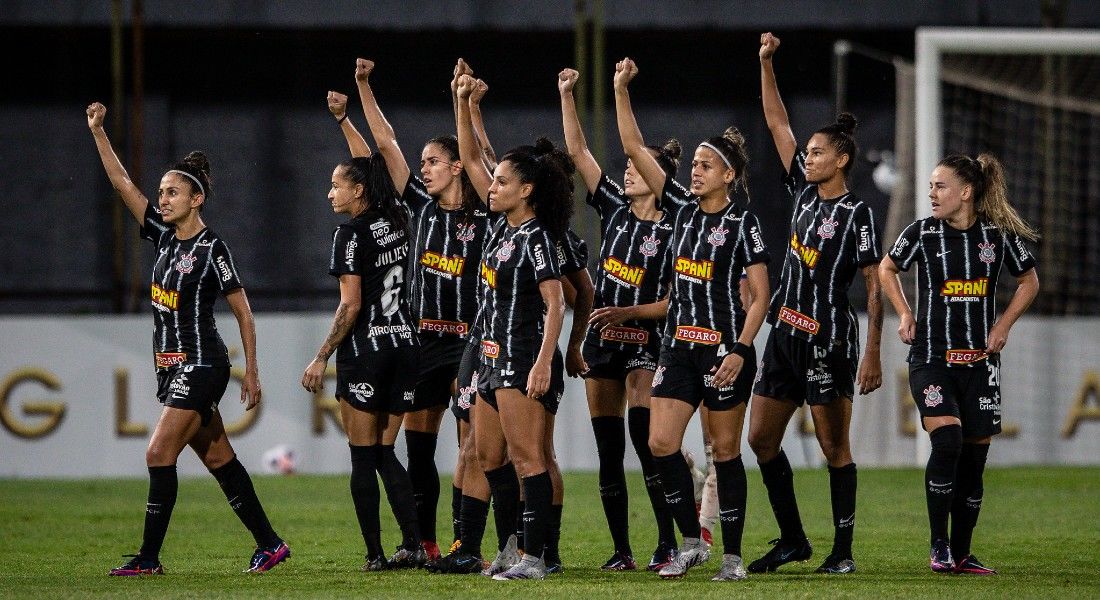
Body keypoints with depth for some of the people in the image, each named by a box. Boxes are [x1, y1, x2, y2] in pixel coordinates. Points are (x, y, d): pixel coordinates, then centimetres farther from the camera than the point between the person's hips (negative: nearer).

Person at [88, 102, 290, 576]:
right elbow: (122, 183, 8)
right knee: (217, 457, 9)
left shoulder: (212, 249, -11)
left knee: (159, 454, -12)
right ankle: (268, 543, 14)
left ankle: (149, 557, -9)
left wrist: (252, 371, -8)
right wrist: (97, 131, 1)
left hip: (200, 366, -8)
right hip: (172, 367, 8)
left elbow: (242, 310, -7)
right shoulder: (165, 236, 9)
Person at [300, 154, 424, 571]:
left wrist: (321, 358, -12)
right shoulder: (397, 224, 8)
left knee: (363, 458, 0)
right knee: (384, 453, 12)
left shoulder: (351, 234, -12)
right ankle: (414, 546, 0)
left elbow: (350, 306, -16)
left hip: (365, 350, -7)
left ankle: (375, 553, -2)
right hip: (406, 345, 7)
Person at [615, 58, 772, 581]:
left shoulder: (742, 223, -7)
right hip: (678, 346, 5)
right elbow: (634, 149, 6)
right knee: (661, 444, -5)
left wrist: (740, 351, -17)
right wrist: (621, 91, -1)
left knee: (725, 450, 1)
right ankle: (692, 542, 9)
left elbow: (761, 294, -8)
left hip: (724, 349, -5)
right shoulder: (683, 206, 7)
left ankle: (732, 556, 9)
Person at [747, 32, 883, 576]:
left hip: (830, 341, -8)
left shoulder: (857, 213, -9)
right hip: (785, 335, 8)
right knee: (761, 438, 7)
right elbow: (777, 122, 13)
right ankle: (792, 540, 17)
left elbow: (875, 286, -10)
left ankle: (843, 550, 4)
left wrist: (872, 355, -15)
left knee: (834, 448, -2)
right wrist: (765, 63, 6)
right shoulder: (803, 192, 9)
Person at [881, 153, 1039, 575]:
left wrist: (1004, 323, 4)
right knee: (947, 441, -21)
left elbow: (1029, 280, 15)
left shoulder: (999, 235, -1)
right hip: (931, 358, -2)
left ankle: (961, 553, 15)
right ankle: (939, 545, -10)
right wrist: (904, 314, 5)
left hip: (979, 361, 2)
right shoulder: (921, 233, -2)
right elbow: (887, 268, 16)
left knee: (974, 457, 4)